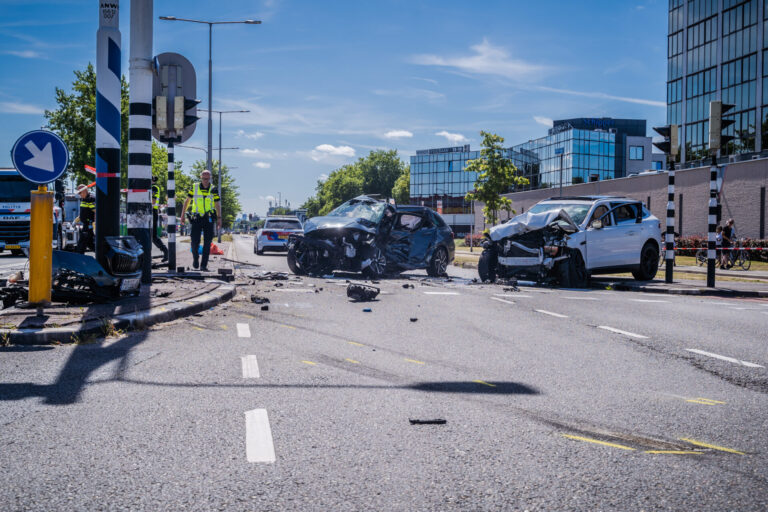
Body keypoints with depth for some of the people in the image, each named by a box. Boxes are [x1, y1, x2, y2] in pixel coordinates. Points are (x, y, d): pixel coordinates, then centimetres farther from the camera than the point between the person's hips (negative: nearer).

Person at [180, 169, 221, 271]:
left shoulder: (213, 189, 2)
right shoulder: (194, 187, 2)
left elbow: (217, 204, 4)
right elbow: (187, 201, 10)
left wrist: (219, 218, -6)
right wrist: (183, 215, 8)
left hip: (209, 219, 0)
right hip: (196, 218, 0)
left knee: (207, 243, -3)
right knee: (195, 242, -5)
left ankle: (204, 265, 3)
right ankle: (195, 259, 23)